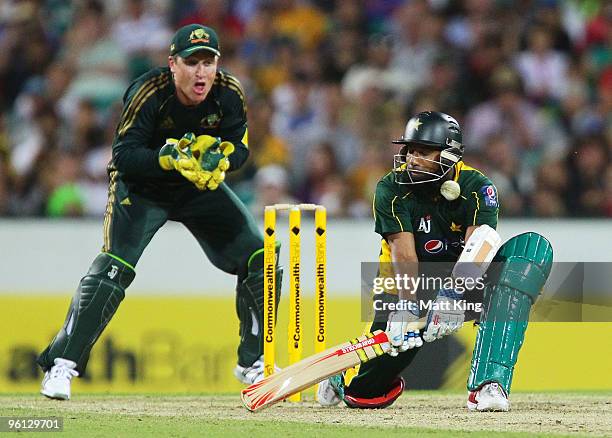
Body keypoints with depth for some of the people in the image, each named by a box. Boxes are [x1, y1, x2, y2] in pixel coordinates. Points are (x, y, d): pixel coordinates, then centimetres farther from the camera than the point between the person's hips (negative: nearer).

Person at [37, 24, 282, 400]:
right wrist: (168, 158, -45)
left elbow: (241, 147, -7)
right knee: (114, 266, -24)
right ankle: (62, 365, -16)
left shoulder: (229, 93, -17)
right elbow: (123, 156, -28)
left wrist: (221, 160, -29)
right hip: (141, 185, -4)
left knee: (260, 259, -5)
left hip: (202, 185, 4)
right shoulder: (148, 93, -28)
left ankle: (253, 362, 12)